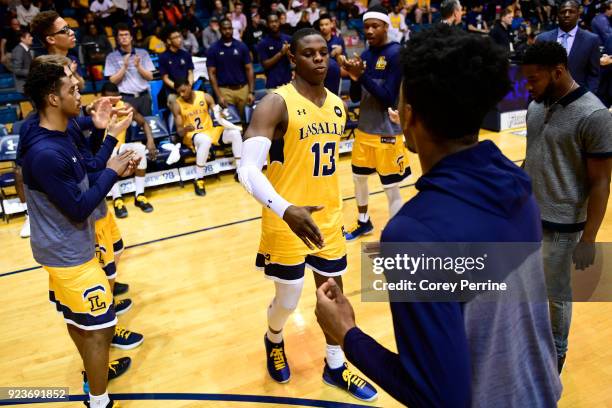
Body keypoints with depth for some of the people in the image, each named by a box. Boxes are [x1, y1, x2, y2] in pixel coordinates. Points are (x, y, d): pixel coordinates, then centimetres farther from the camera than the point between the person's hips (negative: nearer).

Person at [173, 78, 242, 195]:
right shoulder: (177, 105, -6)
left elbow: (217, 113, 2)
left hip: (210, 131, 4)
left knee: (235, 133, -18)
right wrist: (185, 129, -33)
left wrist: (220, 115, -23)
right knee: (205, 141, -40)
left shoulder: (205, 96, 0)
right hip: (191, 135, -4)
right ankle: (198, 179, -30)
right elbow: (179, 130, -8)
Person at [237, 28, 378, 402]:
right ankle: (274, 342, 46)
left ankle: (335, 367, 38)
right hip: (287, 223, -6)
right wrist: (286, 210, -41)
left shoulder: (338, 106, 5)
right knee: (288, 300, 10)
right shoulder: (276, 103, -17)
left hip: (329, 218, 6)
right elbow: (248, 170, -26)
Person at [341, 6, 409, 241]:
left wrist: (362, 75, -22)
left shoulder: (396, 54, -14)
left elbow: (389, 98, -19)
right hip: (364, 128, 8)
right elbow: (356, 97, 8)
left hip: (387, 132, -8)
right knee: (358, 177, 20)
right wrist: (354, 78, -11)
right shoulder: (366, 53, 7)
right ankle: (363, 223, 43)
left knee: (392, 189, -2)